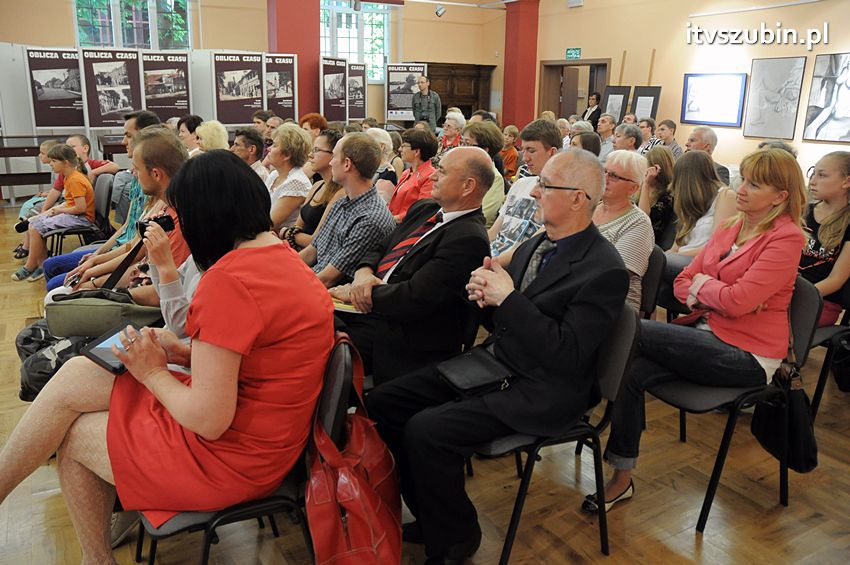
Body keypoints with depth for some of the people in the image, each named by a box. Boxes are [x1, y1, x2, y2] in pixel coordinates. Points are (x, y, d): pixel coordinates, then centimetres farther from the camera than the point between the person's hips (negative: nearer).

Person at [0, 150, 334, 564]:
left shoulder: (228, 280, -26)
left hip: (230, 457, -9)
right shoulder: (282, 256, 4)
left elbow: (208, 420, -25)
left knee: (71, 435, 7)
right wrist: (186, 354, 5)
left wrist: (153, 372, -8)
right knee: (74, 377, 9)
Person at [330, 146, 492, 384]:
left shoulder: (470, 238, -18)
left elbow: (415, 298, -22)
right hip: (370, 310, 8)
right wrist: (363, 273, -6)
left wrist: (354, 292, -11)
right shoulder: (424, 209, 11)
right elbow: (380, 248, 17)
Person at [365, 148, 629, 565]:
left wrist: (508, 297, -22)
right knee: (381, 403, 0)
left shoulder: (604, 270, -16)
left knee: (425, 431, -25)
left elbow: (567, 355, -22)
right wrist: (486, 296, -8)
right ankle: (433, 516, 16)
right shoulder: (534, 245, 9)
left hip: (539, 394, -8)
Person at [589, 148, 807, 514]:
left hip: (747, 356, -6)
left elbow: (738, 300, -21)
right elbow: (683, 283, 11)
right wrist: (709, 298, -9)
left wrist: (703, 284, -3)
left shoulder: (785, 238, -11)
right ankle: (621, 480, -7)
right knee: (631, 372, -19)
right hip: (712, 338, 7)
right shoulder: (729, 229, 12)